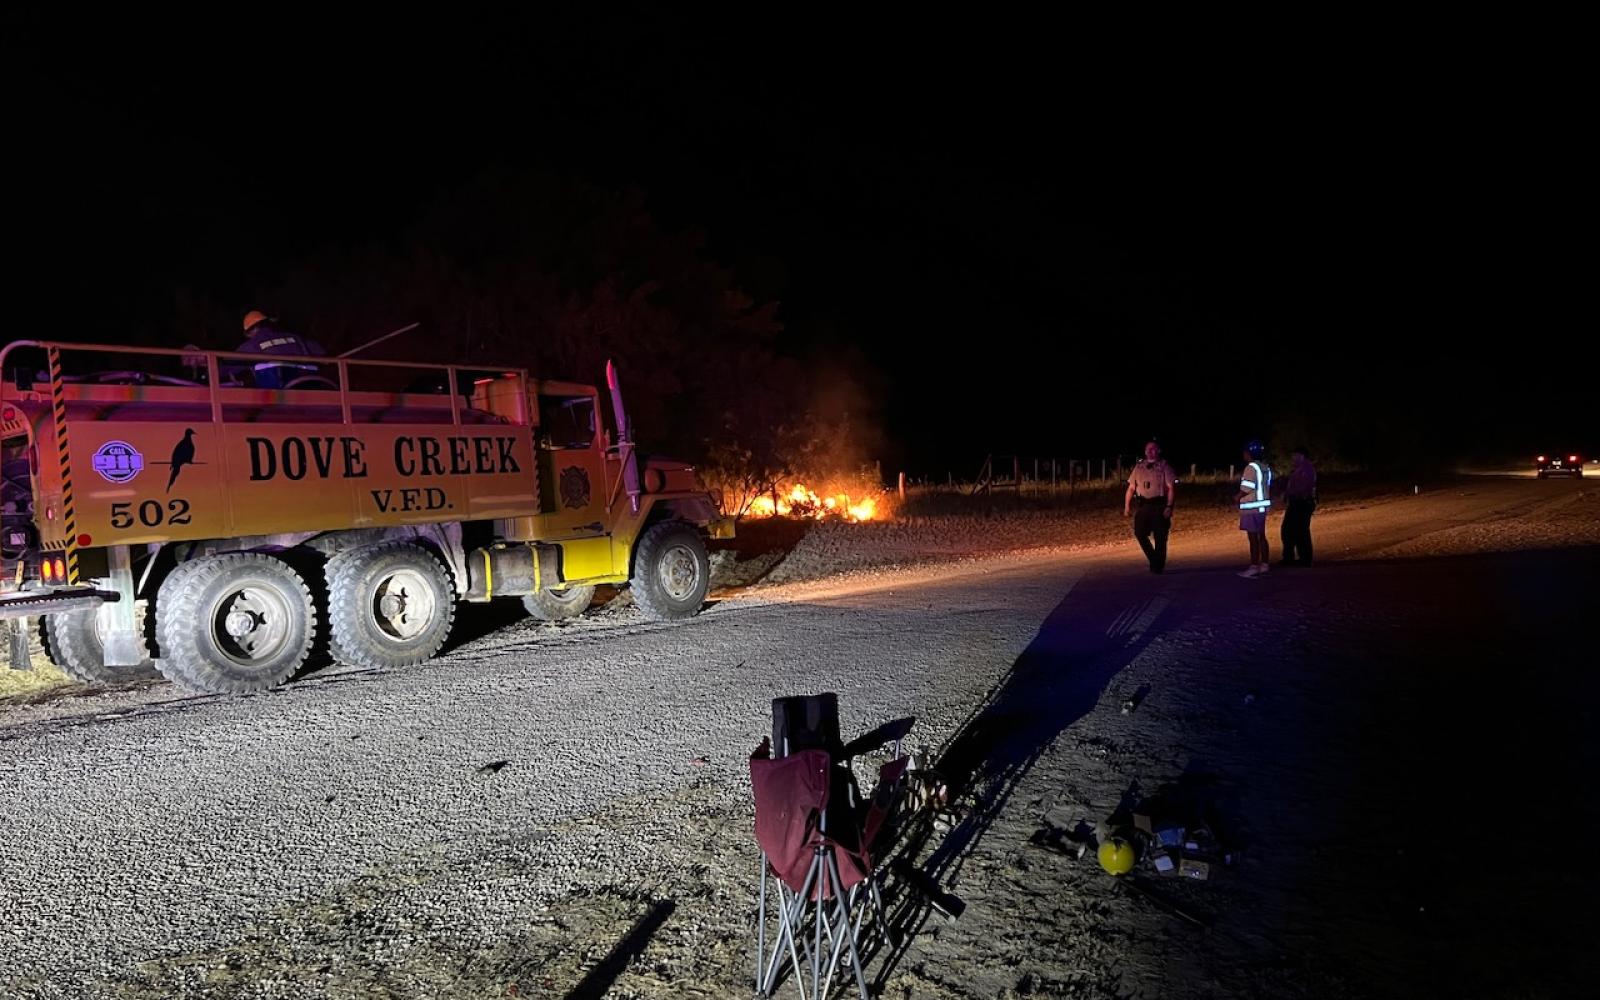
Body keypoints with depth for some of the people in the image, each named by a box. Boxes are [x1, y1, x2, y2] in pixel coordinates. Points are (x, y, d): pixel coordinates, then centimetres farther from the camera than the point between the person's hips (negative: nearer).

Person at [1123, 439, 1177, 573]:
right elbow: (1131, 488, 12)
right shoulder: (1139, 467, 11)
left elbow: (1171, 488, -6)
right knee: (1139, 532, -6)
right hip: (1144, 505, 3)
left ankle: (1158, 565, 11)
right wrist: (1127, 506, 6)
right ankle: (1153, 559, 16)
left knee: (1160, 537, -1)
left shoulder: (1164, 466, -1)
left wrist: (1169, 507, -15)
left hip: (1159, 505, -3)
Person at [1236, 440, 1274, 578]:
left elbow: (1246, 489, -19)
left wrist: (1237, 497, -2)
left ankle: (1254, 568, -7)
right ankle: (1264, 565, 18)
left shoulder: (1251, 468, -15)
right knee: (1261, 536, 14)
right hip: (1262, 507, 9)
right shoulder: (1265, 468, 12)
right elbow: (1268, 488, 15)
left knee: (1253, 537, -7)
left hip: (1251, 508, -9)